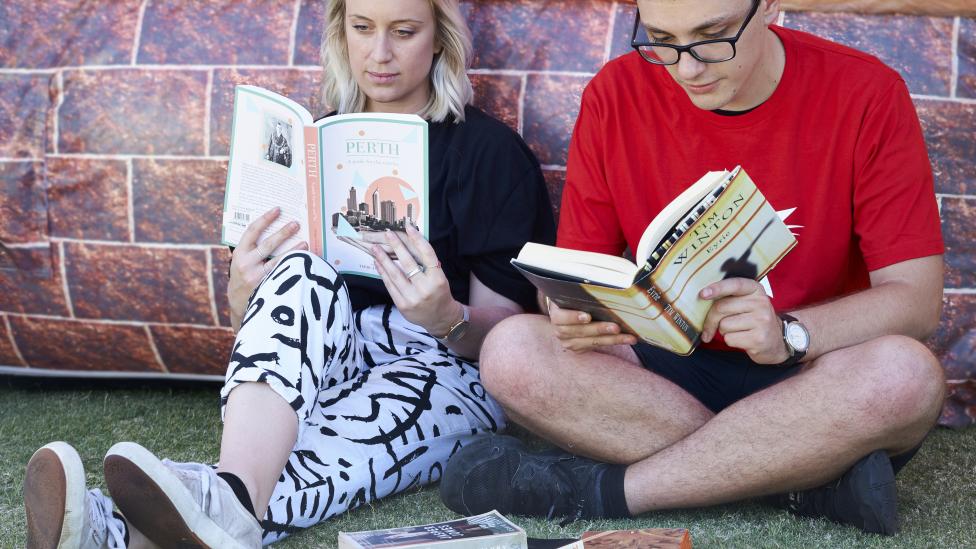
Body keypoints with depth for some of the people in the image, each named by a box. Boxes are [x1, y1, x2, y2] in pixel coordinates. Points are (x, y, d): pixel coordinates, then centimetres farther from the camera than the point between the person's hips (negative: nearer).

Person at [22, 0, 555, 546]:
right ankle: (234, 495, -58)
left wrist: (446, 319, -25)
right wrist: (244, 297, -13)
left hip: (444, 377, -3)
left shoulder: (488, 148, 2)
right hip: (318, 369, 3)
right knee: (301, 272, -31)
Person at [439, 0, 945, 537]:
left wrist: (788, 335, -30)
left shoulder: (865, 94, -10)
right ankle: (816, 479, -26)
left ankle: (598, 488, -25)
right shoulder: (616, 95, -2)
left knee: (905, 373, -36)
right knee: (512, 351, -24)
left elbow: (916, 298, -12)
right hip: (670, 374, 2)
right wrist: (571, 311, -24)